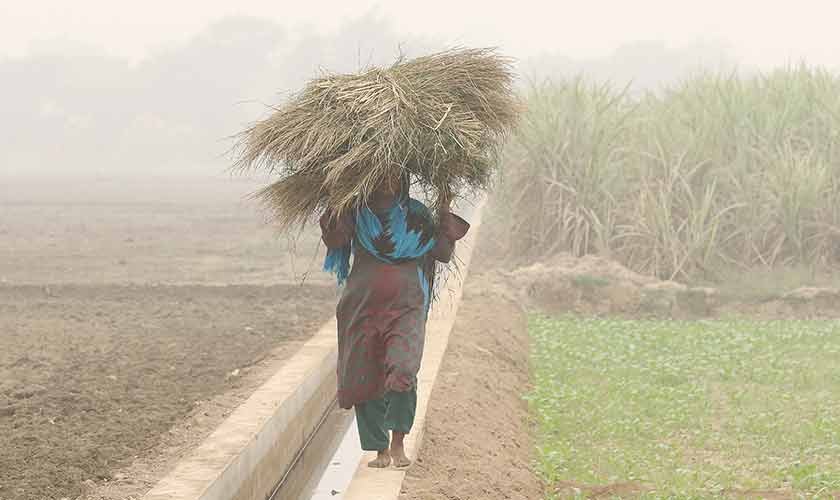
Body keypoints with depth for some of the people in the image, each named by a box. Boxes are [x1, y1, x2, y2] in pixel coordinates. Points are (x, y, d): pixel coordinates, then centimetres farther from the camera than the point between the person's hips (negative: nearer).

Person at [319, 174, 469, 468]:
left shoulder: (415, 215, 9)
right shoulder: (356, 214, 8)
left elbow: (443, 252, 5)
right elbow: (334, 240, -8)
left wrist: (446, 213, 3)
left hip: (406, 306, -1)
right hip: (364, 308, 1)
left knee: (402, 370, -22)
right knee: (367, 378, 1)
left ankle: (398, 443, -9)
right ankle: (381, 450, 14)